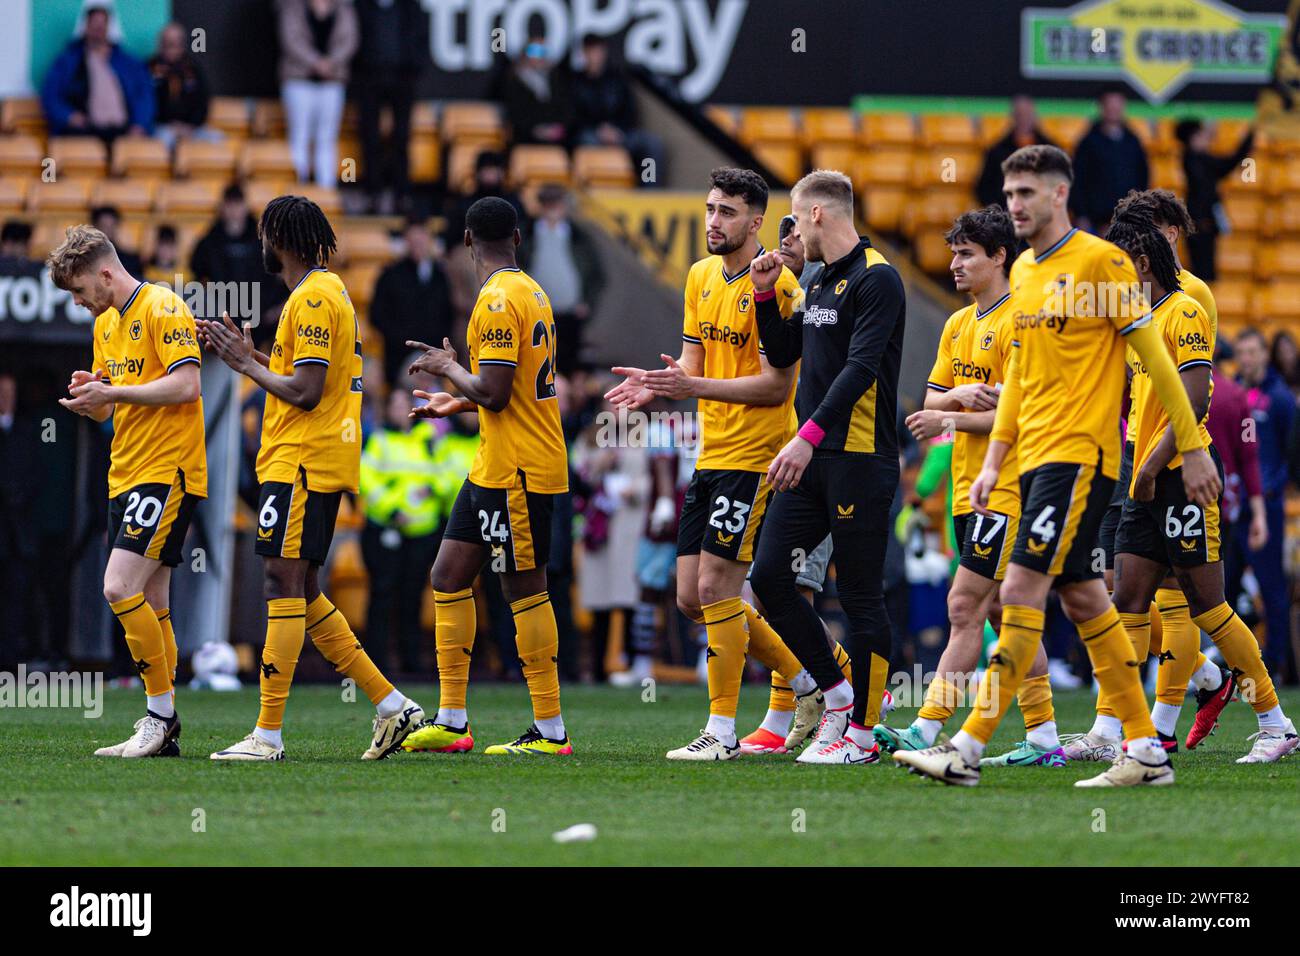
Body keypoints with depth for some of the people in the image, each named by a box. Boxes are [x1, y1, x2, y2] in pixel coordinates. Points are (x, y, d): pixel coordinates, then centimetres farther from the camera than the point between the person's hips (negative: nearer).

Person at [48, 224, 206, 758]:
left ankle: (161, 712, -11)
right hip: (126, 474, 9)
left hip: (167, 471, -9)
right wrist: (88, 395, 0)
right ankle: (163, 731, 10)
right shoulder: (105, 324, 18)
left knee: (121, 588, -18)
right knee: (149, 604, 8)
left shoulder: (163, 309, -10)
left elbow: (185, 385, -19)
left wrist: (112, 392, -18)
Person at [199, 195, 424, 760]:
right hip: (321, 459, 10)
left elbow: (305, 392, -20)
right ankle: (391, 706, 11)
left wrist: (246, 364, -8)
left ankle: (269, 734, -11)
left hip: (300, 461, -10)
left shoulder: (313, 298, -14)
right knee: (302, 594, 12)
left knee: (285, 583, -10)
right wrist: (247, 354, 16)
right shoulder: (325, 291, 18)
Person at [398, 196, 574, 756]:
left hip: (517, 471, -10)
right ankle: (451, 721, 12)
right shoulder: (530, 292, 13)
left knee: (523, 588, -5)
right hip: (493, 469, 10)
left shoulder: (498, 301, -17)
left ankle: (551, 730, 0)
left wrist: (449, 367, -6)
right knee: (449, 576, 10)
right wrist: (455, 403, 28)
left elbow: (494, 394, -23)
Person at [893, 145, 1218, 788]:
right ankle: (1148, 752, 13)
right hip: (1036, 457, 9)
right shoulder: (1022, 272, 15)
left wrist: (1192, 448, -8)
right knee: (1082, 599, 9)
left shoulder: (1100, 262, -9)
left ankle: (968, 748, -16)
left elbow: (1153, 355, -8)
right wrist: (993, 462, 18)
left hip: (1080, 453, -9)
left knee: (1021, 593, -13)